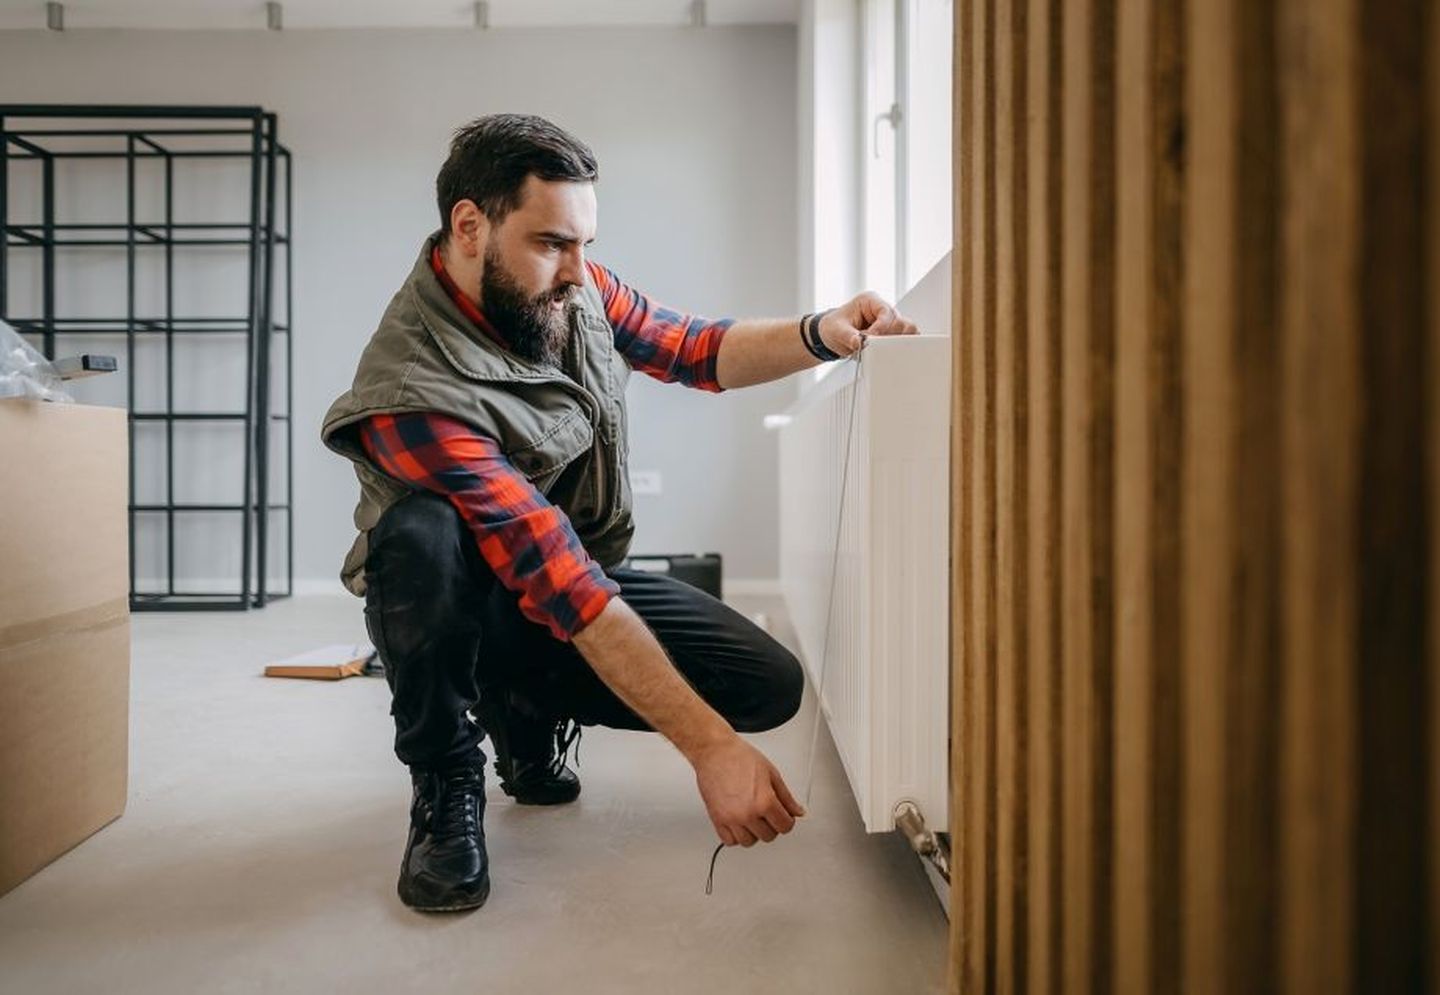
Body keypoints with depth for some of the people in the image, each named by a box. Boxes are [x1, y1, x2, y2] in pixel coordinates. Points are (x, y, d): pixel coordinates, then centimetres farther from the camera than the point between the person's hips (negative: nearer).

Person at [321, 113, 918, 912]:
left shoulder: (576, 290, -11)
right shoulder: (413, 392, -31)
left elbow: (696, 352, 3)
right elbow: (558, 579, -37)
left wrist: (822, 335, -17)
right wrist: (709, 747, -37)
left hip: (583, 580, 6)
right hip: (455, 609, -5)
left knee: (771, 686, -10)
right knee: (420, 534, -40)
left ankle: (526, 711, 11)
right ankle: (445, 785, -11)